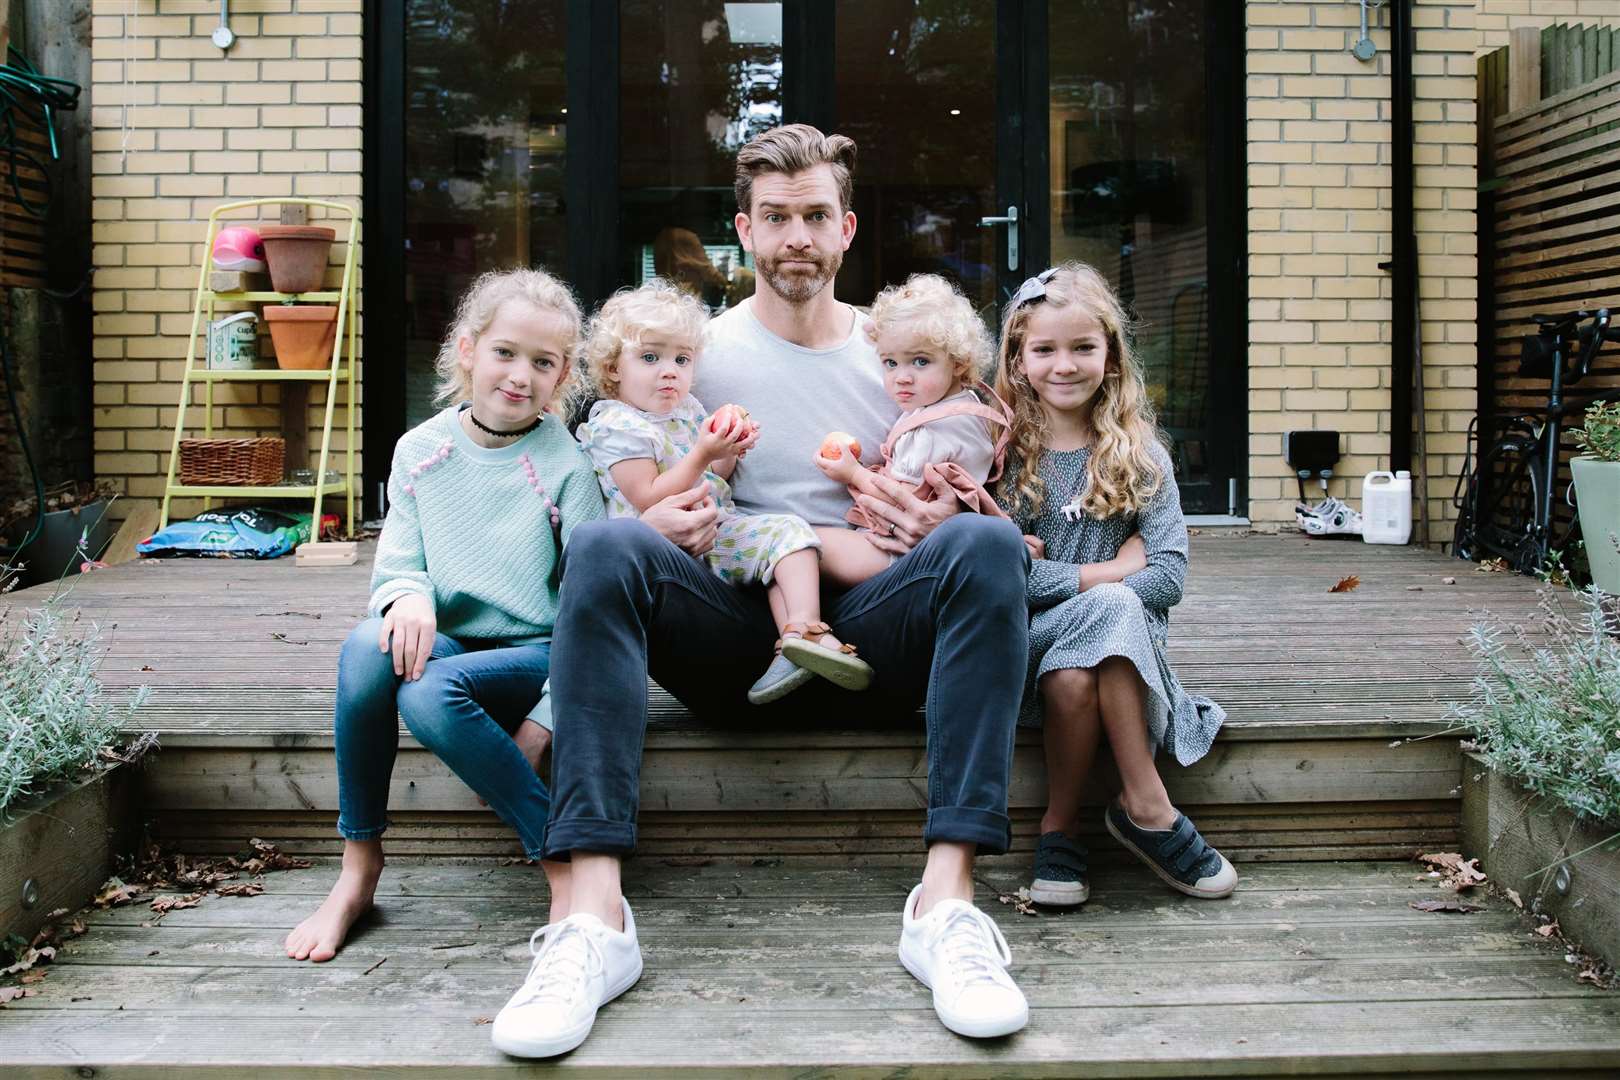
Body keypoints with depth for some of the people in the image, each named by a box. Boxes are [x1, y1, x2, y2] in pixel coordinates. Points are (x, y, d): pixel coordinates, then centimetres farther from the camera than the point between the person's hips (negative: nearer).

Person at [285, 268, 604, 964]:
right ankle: (358, 865, -15)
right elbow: (397, 564, 4)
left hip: (537, 653, -4)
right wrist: (407, 597, -22)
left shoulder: (565, 465, -6)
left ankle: (565, 863, -20)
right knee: (370, 644, -30)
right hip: (449, 640, 4)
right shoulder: (419, 451, 4)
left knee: (430, 691, -34)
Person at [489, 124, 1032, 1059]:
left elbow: (953, 504, 17)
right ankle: (596, 918, -37)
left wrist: (942, 524, -8)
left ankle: (948, 902, -35)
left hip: (868, 632, 1)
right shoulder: (696, 352, 10)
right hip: (735, 635, 0)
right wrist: (660, 524, -16)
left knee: (989, 544, -28)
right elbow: (648, 505, 9)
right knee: (607, 545, -29)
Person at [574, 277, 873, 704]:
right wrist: (702, 455, -23)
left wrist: (729, 450, 3)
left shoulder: (687, 410, 17)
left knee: (788, 532, -11)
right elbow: (649, 500, -19)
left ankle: (802, 630, -31)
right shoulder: (619, 427, -11)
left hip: (718, 529, 9)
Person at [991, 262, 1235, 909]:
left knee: (1073, 675, -34)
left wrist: (1048, 575, -13)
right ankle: (1149, 809, -18)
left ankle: (1060, 826, -16)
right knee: (1109, 606, -33)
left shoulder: (1139, 456, 5)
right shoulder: (1003, 452, 2)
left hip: (1122, 638, 1)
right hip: (1026, 639, 0)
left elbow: (1168, 576, -6)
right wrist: (1103, 575, -12)